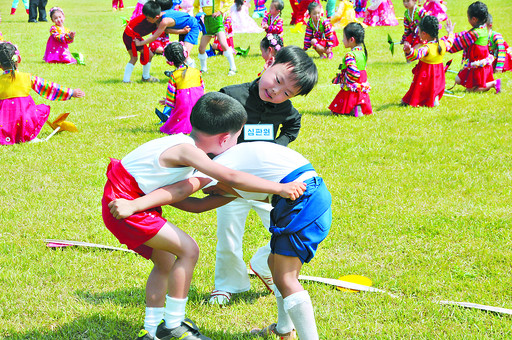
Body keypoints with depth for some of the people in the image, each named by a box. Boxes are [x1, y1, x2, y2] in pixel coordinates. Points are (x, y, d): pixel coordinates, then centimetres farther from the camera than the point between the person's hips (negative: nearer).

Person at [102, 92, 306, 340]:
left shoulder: (185, 145, 8)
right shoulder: (187, 150, -22)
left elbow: (182, 191, 5)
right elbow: (232, 178, -28)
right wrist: (280, 188, -26)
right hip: (123, 202, -10)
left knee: (166, 261, 17)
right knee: (188, 249, -10)